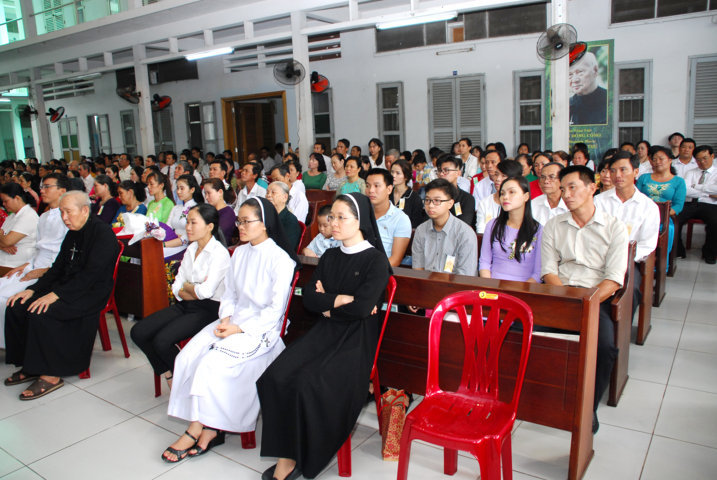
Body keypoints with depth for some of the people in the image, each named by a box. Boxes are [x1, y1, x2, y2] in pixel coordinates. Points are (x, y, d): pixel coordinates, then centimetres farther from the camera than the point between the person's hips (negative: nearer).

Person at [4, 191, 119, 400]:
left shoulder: (103, 233, -14)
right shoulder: (72, 234, 14)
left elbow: (90, 274, -22)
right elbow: (58, 268, 17)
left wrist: (56, 295, -25)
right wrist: (33, 289, 3)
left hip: (91, 294, -9)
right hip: (68, 288, 9)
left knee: (39, 313, -27)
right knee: (16, 307, -5)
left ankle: (50, 375, -16)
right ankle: (29, 366, 7)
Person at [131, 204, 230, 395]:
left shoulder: (219, 254, -14)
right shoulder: (191, 249, 11)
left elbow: (206, 291, -23)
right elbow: (176, 287, 8)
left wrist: (186, 287, -4)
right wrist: (196, 290, -11)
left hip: (208, 310, -8)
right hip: (185, 306, 8)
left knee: (162, 340, -23)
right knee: (138, 332, -4)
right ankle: (168, 373, 13)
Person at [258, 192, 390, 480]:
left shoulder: (375, 259, -3)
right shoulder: (330, 257, 16)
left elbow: (363, 307, -14)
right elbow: (309, 297, 6)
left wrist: (327, 303, -1)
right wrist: (342, 299, -8)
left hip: (357, 337, -5)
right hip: (325, 331, 6)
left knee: (309, 383, -28)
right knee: (275, 376, -19)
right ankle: (286, 454, -9)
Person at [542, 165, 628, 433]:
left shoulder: (614, 227, 6)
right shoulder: (553, 226, 14)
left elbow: (614, 279, -3)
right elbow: (548, 271, 6)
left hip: (597, 297, -2)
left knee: (605, 345, -30)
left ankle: (588, 407, -5)